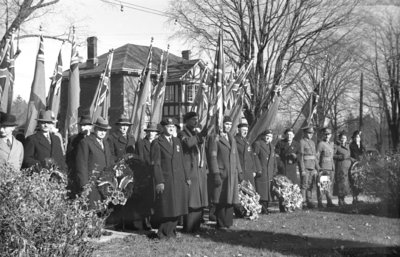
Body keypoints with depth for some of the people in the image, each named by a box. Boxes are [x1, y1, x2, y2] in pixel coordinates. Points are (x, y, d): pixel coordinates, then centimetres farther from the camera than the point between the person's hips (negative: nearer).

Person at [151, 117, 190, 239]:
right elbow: (156, 164, -9)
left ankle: (170, 231, 21)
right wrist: (159, 182, -16)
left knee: (178, 207, 8)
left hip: (179, 180, 6)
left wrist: (186, 177, 14)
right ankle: (163, 233, 12)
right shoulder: (157, 143, -4)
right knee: (167, 208, -2)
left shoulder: (177, 141, 15)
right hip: (166, 181, -6)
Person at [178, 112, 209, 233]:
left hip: (200, 170, 7)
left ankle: (196, 226, 16)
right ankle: (188, 228, -2)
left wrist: (205, 166, 10)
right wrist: (199, 136, -35)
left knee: (200, 200, 8)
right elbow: (187, 143, -25)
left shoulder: (199, 132, 18)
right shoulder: (182, 134, -3)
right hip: (189, 170, -7)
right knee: (190, 199, -8)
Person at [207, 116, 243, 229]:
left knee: (230, 199, 7)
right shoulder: (214, 138, -4)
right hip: (221, 173, -6)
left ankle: (228, 222, 16)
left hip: (232, 174, 6)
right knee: (221, 200, -2)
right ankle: (221, 224, 7)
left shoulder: (232, 139, 18)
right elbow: (212, 157, -10)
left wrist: (239, 171, 15)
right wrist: (215, 174, -16)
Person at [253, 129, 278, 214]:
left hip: (269, 174, 6)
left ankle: (265, 208, 9)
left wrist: (275, 170, 13)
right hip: (260, 172, -6)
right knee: (260, 190, -9)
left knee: (267, 190, 4)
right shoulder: (257, 144, -1)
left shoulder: (271, 146, 21)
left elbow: (273, 159, 23)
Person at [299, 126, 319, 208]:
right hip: (305, 166, -7)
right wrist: (302, 170, -17)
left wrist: (317, 168, 12)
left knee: (310, 185, 8)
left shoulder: (312, 142, 14)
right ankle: (303, 203, 0)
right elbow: (301, 156, -12)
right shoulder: (302, 142, -8)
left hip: (312, 166, 7)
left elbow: (314, 156, 17)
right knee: (304, 185, -4)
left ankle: (309, 201, 13)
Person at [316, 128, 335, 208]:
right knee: (321, 186, -4)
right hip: (323, 168, -7)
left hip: (331, 168, 7)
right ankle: (320, 203, -2)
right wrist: (317, 168, -15)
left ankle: (329, 202, 12)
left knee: (329, 185, 8)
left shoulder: (331, 144, 16)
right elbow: (316, 157, -11)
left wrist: (333, 168, 18)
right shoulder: (320, 144, -8)